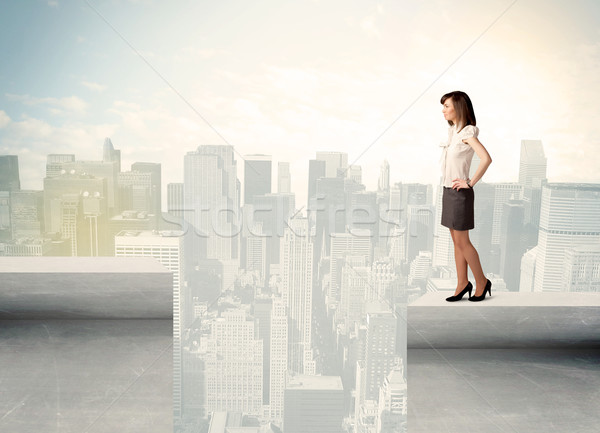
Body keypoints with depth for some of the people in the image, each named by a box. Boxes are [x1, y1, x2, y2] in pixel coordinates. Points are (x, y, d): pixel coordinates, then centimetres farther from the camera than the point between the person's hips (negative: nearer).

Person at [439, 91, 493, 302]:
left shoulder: (467, 132, -14)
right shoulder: (453, 130, 11)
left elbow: (486, 159, -28)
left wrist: (470, 182, -19)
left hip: (460, 193, -9)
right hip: (448, 191, 9)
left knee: (462, 242, 0)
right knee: (456, 241, 11)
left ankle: (481, 282, 16)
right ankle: (462, 284, 20)